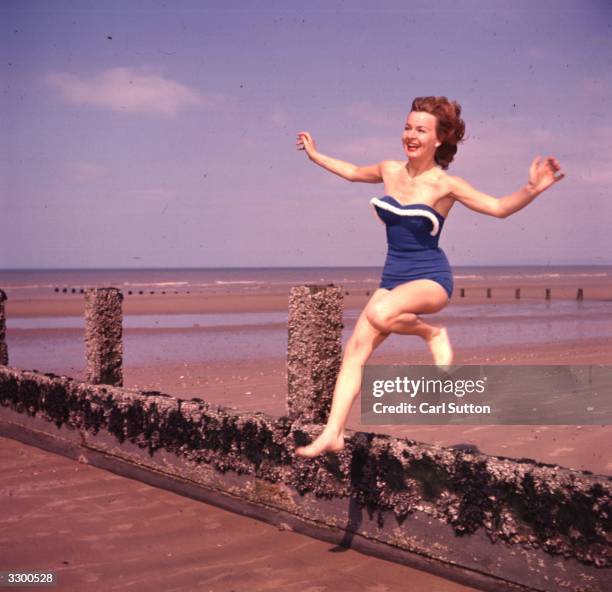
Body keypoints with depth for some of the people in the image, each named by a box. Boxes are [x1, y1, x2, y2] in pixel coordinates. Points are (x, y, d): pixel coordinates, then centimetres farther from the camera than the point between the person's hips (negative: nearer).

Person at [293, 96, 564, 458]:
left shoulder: (444, 184, -11)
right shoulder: (390, 170, 5)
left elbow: (499, 208, -12)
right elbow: (353, 172, 26)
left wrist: (532, 189, -29)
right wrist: (315, 155, 34)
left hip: (431, 278, -6)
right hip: (394, 276, 6)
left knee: (379, 314, -36)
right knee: (355, 349, -5)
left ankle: (433, 334, -5)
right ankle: (332, 435, -2)